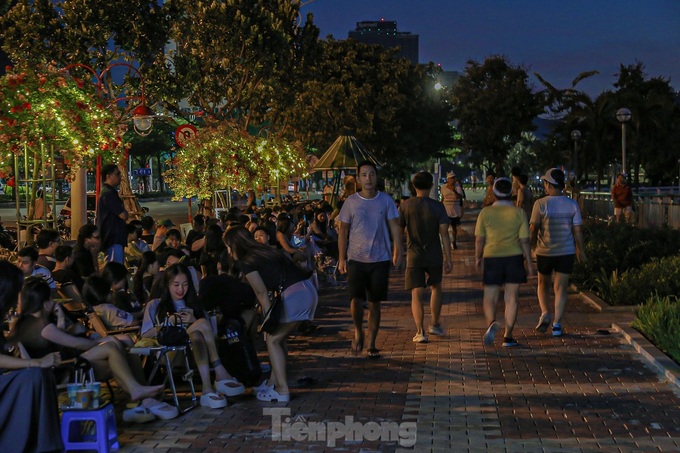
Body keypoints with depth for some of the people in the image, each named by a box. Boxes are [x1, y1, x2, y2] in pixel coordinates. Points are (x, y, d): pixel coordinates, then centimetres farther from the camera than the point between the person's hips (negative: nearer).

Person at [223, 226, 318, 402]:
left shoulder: (246, 262, 0)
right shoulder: (266, 251, 23)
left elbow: (262, 293, -4)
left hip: (294, 295, -8)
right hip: (308, 290, 9)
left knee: (273, 340, 2)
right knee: (279, 338, 19)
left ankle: (282, 391, 1)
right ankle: (274, 382, 26)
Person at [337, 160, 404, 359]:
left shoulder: (386, 200, 2)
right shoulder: (351, 202, 0)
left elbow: (394, 227, 4)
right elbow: (343, 231, 3)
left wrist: (398, 250, -7)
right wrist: (341, 258, -1)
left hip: (380, 260, 1)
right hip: (356, 259, -1)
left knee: (374, 303, 6)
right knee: (356, 299, -13)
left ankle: (371, 344, 18)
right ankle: (358, 332, 16)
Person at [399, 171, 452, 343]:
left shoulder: (405, 206, -4)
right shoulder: (438, 207, -6)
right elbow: (444, 234, -9)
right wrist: (448, 259, -6)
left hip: (414, 256, -1)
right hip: (434, 256, 1)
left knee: (416, 294, 1)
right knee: (435, 288, 23)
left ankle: (420, 331, -9)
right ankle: (434, 325, 28)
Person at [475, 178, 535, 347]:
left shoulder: (486, 212, -3)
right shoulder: (519, 213, -3)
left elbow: (479, 239, -1)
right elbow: (524, 240, -4)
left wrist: (478, 258, 14)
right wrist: (529, 263, 3)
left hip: (492, 258, 0)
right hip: (514, 257, 0)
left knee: (490, 298, 8)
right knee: (511, 298, 9)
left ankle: (491, 323, -20)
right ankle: (508, 336, 11)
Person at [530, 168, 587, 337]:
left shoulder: (540, 204, -11)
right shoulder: (572, 204, -3)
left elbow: (534, 228, -8)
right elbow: (577, 230, 0)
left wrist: (532, 245, 10)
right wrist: (580, 250, 12)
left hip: (545, 251, -1)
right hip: (567, 252, 1)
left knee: (543, 284, 19)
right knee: (560, 288, 5)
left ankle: (545, 312, 0)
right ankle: (557, 324, 3)